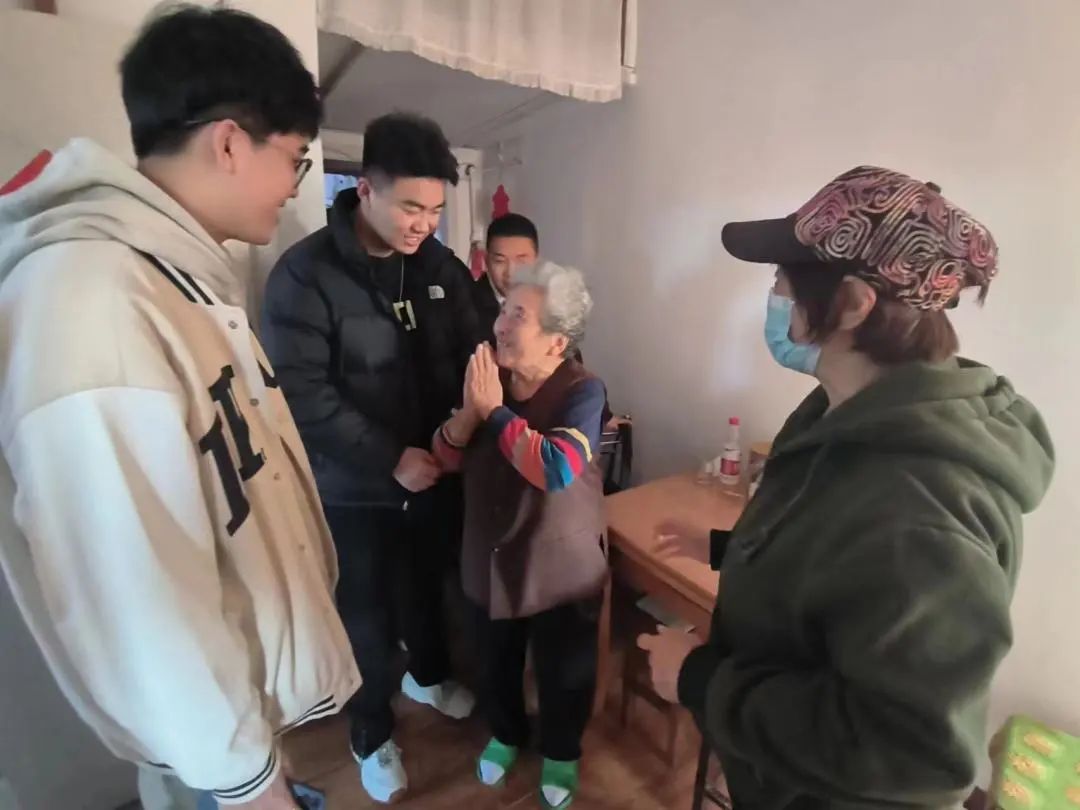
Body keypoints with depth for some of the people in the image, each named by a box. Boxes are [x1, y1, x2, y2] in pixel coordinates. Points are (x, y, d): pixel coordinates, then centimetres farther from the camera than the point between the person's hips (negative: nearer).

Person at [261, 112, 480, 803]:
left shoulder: (443, 267, -1)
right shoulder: (306, 273, -16)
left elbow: (471, 355, 5)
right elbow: (302, 393, -19)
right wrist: (391, 458, -22)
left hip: (439, 473, 4)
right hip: (356, 488, -4)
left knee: (430, 586, 24)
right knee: (368, 615, 14)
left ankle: (428, 674, 54)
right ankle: (373, 734, 41)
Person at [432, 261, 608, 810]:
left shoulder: (582, 392, -21)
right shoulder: (488, 377, -5)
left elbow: (558, 470, -35)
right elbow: (446, 458, -4)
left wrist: (496, 410, -28)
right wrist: (469, 411, -23)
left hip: (561, 570, -4)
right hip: (489, 561, 5)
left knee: (563, 672, 20)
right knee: (496, 662, 26)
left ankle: (561, 751, 51)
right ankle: (506, 734, 57)